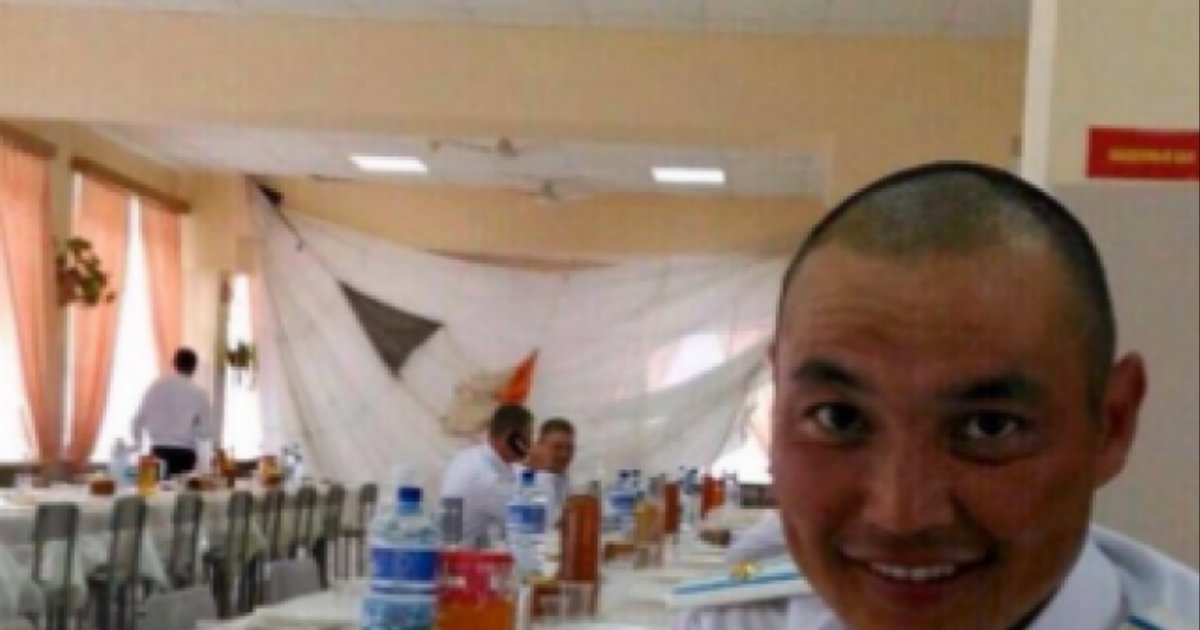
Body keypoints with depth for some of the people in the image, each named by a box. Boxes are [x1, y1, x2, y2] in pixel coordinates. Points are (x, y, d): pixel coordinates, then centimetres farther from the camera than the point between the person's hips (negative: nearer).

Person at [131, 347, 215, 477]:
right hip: (183, 453, -3)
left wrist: (137, 443, 26)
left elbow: (139, 419, 9)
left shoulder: (156, 387, 4)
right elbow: (207, 431, -3)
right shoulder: (197, 393, -4)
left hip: (158, 451, 3)